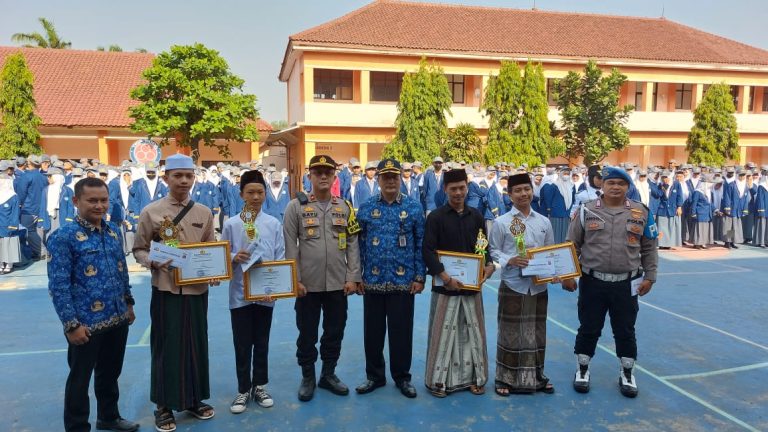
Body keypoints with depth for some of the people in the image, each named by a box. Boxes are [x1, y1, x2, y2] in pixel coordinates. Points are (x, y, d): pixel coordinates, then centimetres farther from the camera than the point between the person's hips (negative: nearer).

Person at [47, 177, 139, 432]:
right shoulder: (64, 237, -13)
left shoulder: (113, 231, 6)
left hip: (117, 319, 6)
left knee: (110, 373, 22)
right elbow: (58, 285, -15)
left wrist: (128, 303, 17)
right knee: (80, 379, 11)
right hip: (86, 323, -6)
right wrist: (71, 324, -17)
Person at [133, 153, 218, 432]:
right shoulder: (151, 212, -3)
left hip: (197, 289, 3)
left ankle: (195, 399, 29)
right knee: (166, 347, 5)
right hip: (166, 289, -3)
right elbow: (139, 250, 3)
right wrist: (155, 262, -17)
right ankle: (164, 406, 21)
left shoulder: (204, 213, 5)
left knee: (197, 344, 12)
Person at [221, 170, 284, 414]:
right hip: (239, 294, -1)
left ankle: (259, 386, 30)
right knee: (242, 345, 9)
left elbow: (280, 258, 0)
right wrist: (234, 258, -20)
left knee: (262, 343, 14)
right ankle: (243, 390, 25)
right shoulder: (231, 225, -3)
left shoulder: (274, 224, -1)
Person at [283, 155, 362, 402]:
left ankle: (328, 375, 30)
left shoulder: (345, 207, 6)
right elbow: (290, 247, -4)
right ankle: (307, 378, 26)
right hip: (308, 284, -2)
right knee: (307, 334, 9)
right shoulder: (296, 206, -2)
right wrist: (295, 280, -9)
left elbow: (353, 245, 4)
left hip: (338, 284, 3)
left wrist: (353, 277, -2)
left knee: (335, 332, 13)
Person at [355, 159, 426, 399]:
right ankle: (374, 376, 27)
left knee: (401, 331, 7)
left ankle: (402, 377, 25)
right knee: (373, 331, 11)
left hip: (403, 282, -1)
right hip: (373, 281, 1)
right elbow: (359, 245, 6)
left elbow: (421, 244, 1)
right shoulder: (366, 209, 3)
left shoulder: (414, 207, 0)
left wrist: (420, 277, -3)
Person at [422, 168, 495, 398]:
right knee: (443, 332, 1)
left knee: (473, 332, 10)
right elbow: (428, 251, -10)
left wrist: (489, 265, -7)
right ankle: (439, 379, 14)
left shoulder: (476, 217, 9)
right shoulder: (435, 217, -3)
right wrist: (446, 278, -17)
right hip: (445, 286, -3)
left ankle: (473, 376, 24)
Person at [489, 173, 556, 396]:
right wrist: (509, 260, -20)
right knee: (510, 333, 5)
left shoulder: (544, 222, 7)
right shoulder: (501, 222, -3)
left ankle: (536, 376, 29)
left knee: (537, 332, 14)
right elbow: (493, 251, -2)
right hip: (512, 286, -3)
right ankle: (506, 378, 18)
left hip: (539, 286, 4)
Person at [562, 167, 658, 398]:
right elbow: (572, 246, 2)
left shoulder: (641, 212, 2)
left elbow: (649, 248, 8)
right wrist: (567, 274, -1)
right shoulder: (587, 211, -2)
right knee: (589, 329, 10)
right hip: (592, 282, -1)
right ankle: (582, 370, 28)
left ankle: (627, 374, 30)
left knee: (625, 331, 12)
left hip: (627, 284, 1)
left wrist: (649, 277, 4)